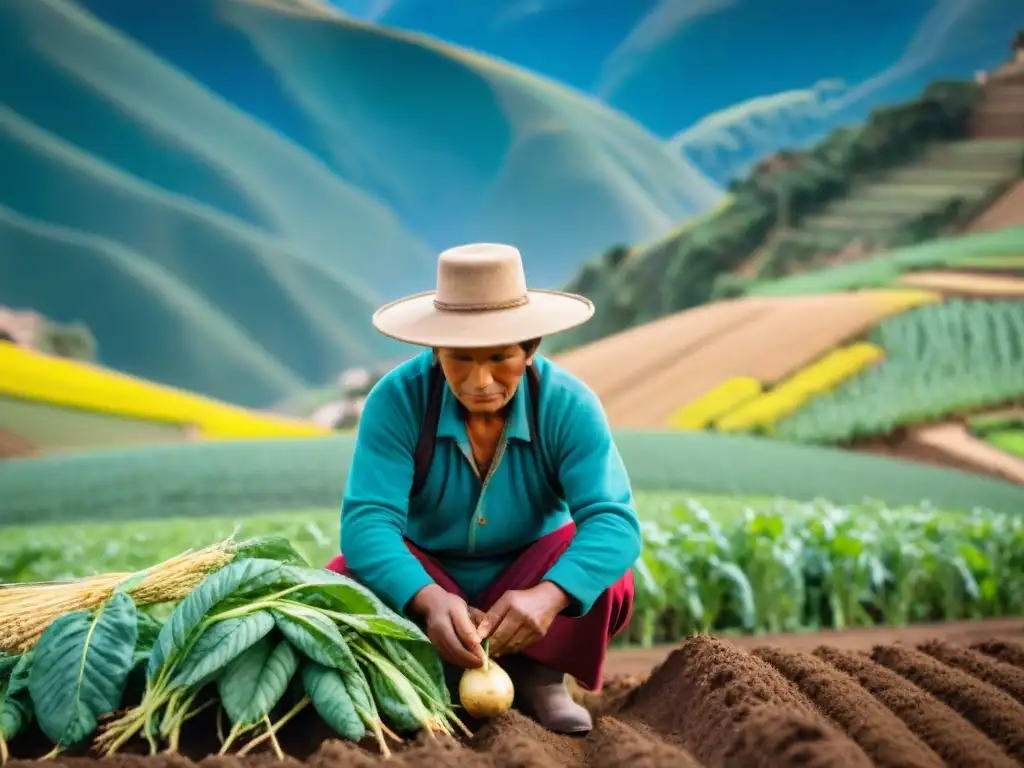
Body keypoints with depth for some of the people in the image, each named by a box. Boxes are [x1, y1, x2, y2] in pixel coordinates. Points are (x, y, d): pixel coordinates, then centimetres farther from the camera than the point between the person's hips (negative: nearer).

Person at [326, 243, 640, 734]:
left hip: (529, 572, 0)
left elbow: (613, 521, -31)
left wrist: (547, 596, -51)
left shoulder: (569, 406, -22)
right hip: (425, 575, 0)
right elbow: (367, 522, -31)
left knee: (607, 585, -30)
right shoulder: (397, 400, -24)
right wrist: (430, 600, -51)